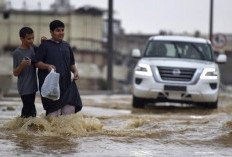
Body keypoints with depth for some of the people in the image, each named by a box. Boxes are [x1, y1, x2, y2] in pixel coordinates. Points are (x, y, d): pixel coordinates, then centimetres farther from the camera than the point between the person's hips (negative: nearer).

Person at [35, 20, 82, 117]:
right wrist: (47, 66, -21)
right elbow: (37, 63, -2)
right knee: (53, 112, -10)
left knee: (70, 108, -5)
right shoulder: (45, 45, 2)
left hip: (66, 83, 5)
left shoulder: (66, 46, 18)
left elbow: (71, 63, 24)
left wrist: (75, 71, 5)